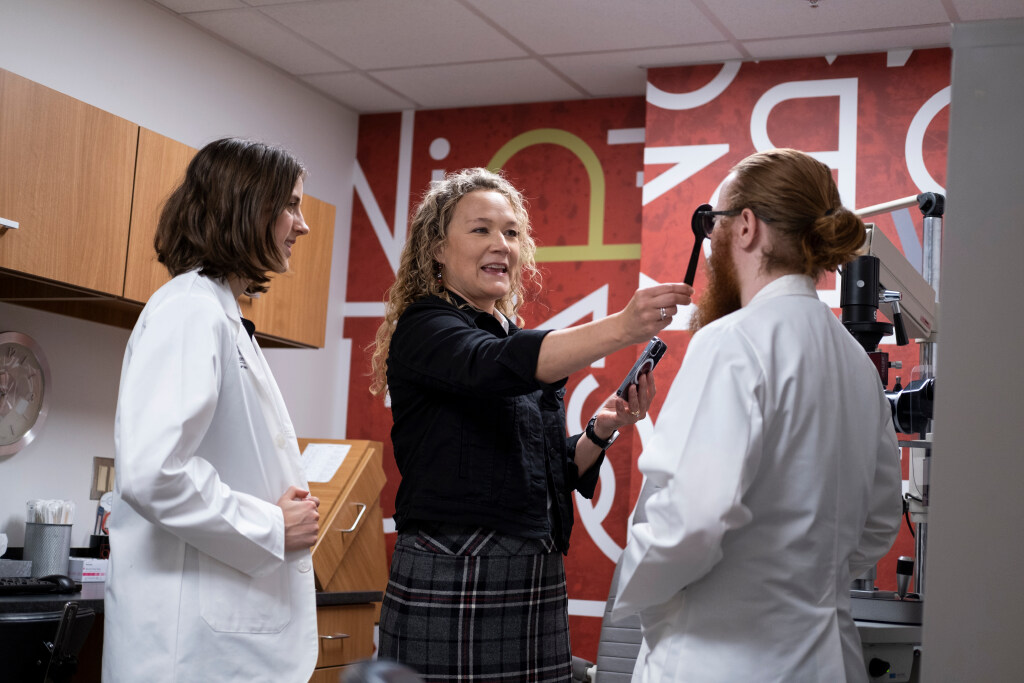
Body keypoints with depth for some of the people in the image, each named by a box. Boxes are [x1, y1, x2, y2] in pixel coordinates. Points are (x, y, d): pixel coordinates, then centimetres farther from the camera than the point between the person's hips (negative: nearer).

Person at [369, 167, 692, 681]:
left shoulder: (518, 336, 17)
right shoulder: (423, 328, -5)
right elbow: (497, 366, -27)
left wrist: (601, 431, -2)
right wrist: (620, 328, -39)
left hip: (538, 582, 7)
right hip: (451, 580, -7)